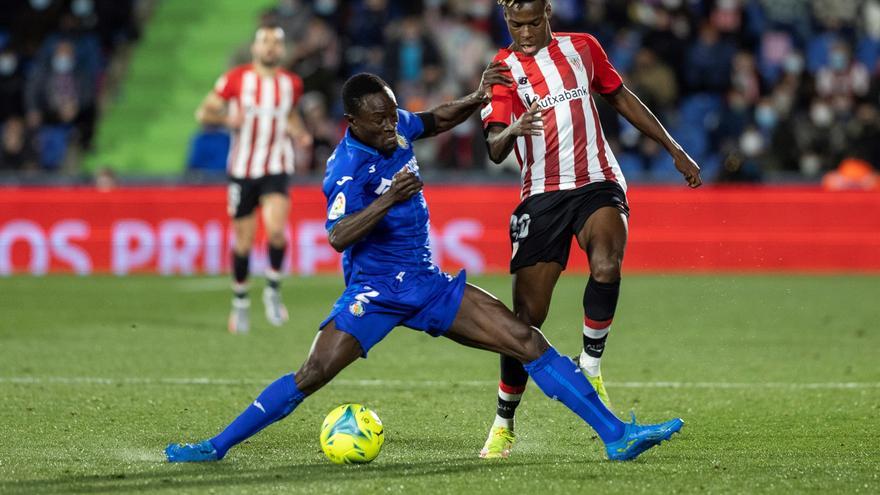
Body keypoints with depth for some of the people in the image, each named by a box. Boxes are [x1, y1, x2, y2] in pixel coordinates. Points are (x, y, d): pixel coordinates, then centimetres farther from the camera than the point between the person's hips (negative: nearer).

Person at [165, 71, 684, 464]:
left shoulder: (395, 128, 2)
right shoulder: (349, 166, -19)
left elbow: (439, 120, 24)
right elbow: (338, 236, -32)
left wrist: (478, 98, 7)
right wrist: (388, 198, -42)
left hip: (428, 285, 6)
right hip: (375, 291, -6)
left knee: (528, 341, -3)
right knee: (313, 374, -20)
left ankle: (616, 436, -3)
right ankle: (218, 446, -7)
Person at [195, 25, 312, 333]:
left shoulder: (292, 84, 5)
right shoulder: (235, 79, -3)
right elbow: (203, 113, -2)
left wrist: (299, 134, 4)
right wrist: (226, 119, -22)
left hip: (276, 169, 1)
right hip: (242, 170, -1)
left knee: (276, 229, -22)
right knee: (243, 242, 5)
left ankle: (273, 291, -1)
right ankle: (240, 303, 24)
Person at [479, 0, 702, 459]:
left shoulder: (581, 47, 9)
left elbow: (621, 98, 22)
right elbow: (494, 150, -10)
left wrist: (675, 150, 22)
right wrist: (513, 131, -34)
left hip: (597, 184, 1)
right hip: (541, 195, -1)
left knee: (606, 267, -31)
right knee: (527, 316, -4)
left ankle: (590, 369, -13)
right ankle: (503, 425, 11)